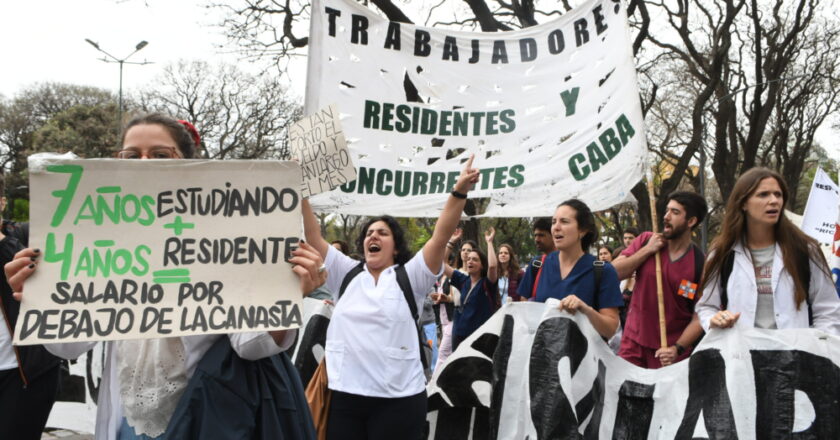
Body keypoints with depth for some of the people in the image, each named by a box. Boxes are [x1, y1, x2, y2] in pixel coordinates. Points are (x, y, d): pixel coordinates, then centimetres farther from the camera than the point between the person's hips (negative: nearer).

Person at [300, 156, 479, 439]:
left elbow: (441, 236, -7)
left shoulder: (409, 277, 3)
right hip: (345, 395, 3)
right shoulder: (346, 274, 12)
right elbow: (313, 237, 7)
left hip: (398, 399, -3)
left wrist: (459, 192, -17)